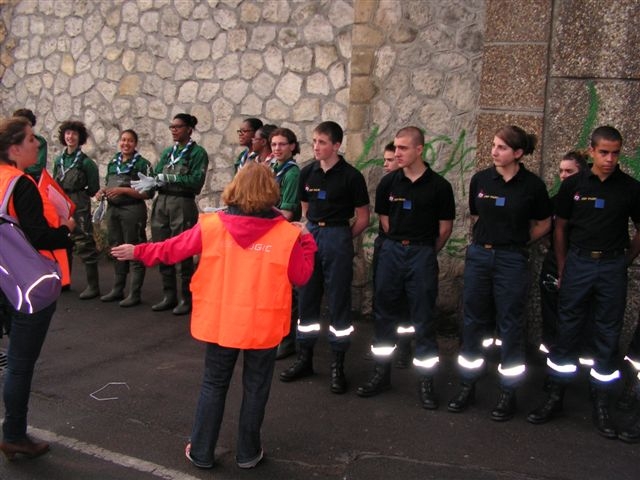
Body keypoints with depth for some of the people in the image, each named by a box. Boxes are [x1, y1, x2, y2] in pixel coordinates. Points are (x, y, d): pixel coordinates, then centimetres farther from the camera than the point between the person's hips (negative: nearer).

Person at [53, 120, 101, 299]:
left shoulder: (85, 161, -7)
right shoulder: (59, 160, 9)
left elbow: (93, 189, -4)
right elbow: (55, 183, 16)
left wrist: (78, 196, 0)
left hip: (79, 206, -6)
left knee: (84, 243, -7)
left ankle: (93, 286, -2)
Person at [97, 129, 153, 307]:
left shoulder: (142, 164, -5)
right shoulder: (112, 163, 15)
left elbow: (147, 192, -11)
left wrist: (123, 190, -18)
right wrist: (103, 191, 4)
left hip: (133, 210, -7)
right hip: (113, 209, 7)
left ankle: (134, 294, 2)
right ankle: (117, 289, 25)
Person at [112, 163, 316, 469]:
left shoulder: (212, 225, -7)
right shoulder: (287, 234, -11)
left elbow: (170, 249, 3)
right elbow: (301, 276, -1)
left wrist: (137, 252, 18)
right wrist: (307, 241, 10)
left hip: (220, 322, 2)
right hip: (263, 326, -1)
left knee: (213, 385, 17)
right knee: (255, 389, 14)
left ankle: (201, 452, 25)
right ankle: (247, 453, 25)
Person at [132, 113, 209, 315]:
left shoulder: (197, 152, -2)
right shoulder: (167, 152, 16)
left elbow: (196, 181, -13)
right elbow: (157, 176, 9)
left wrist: (168, 178, -13)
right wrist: (151, 183, -13)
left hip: (183, 204, -6)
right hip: (161, 202, 6)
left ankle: (187, 298, 9)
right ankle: (169, 296, 20)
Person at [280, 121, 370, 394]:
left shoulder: (350, 176, -8)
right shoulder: (307, 173, 6)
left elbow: (362, 218, -2)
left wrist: (342, 238, 3)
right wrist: (311, 232, 10)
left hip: (337, 237, -5)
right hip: (311, 235, 5)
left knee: (338, 301, 2)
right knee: (306, 299, 10)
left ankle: (338, 365, 12)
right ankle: (304, 359, 22)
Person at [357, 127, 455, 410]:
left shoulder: (438, 186, -6)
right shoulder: (389, 182, 3)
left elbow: (445, 227, 1)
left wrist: (427, 252, 8)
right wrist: (399, 243, 9)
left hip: (423, 253, -3)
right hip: (391, 250, 3)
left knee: (423, 319, 2)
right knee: (384, 314, 9)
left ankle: (426, 381, 11)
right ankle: (382, 374, 21)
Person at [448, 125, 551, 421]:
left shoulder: (532, 185, -7)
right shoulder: (480, 179, 1)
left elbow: (543, 224, 6)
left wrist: (517, 242, 8)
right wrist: (489, 239, 12)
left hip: (512, 261, -3)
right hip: (479, 255, 3)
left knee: (510, 326, 4)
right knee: (473, 321, 9)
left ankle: (508, 392, 17)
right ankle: (468, 386, 22)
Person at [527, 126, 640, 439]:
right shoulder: (573, 185, 1)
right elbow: (560, 228, 7)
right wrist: (562, 269, 6)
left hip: (612, 266, 0)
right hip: (578, 263, 0)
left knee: (608, 336, 6)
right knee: (567, 330, 5)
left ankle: (601, 406, 16)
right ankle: (555, 398, 15)